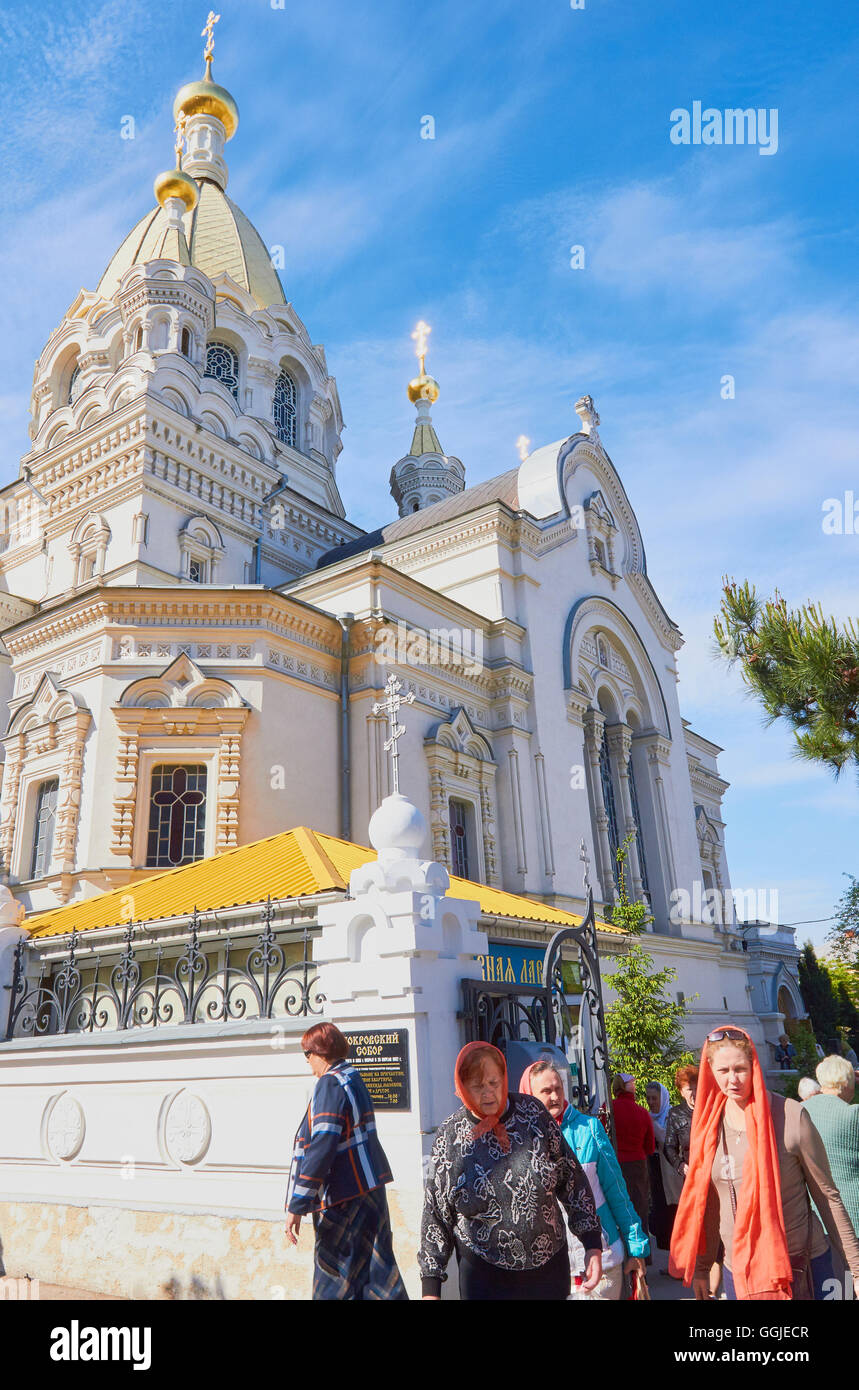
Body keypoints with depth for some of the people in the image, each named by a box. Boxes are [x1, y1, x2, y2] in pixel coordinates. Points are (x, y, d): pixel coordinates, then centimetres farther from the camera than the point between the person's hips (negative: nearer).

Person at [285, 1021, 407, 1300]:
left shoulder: (329, 1084, -17)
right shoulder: (352, 1078, 11)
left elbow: (321, 1148, -25)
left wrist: (297, 1206, -22)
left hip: (345, 1197, -9)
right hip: (369, 1189, 9)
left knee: (335, 1282, 3)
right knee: (374, 1269, 14)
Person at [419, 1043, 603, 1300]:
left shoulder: (532, 1112, -5)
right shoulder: (449, 1136, -7)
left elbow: (572, 1179, 1)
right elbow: (435, 1216, 0)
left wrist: (593, 1244, -1)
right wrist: (430, 1287, 0)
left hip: (550, 1265, 1)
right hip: (485, 1274, -1)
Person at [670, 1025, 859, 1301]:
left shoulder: (791, 1115, -15)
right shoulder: (710, 1123, -1)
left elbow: (826, 1195, -7)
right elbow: (708, 1202, 8)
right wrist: (701, 1268, 12)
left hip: (800, 1267, -3)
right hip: (738, 1269, 4)